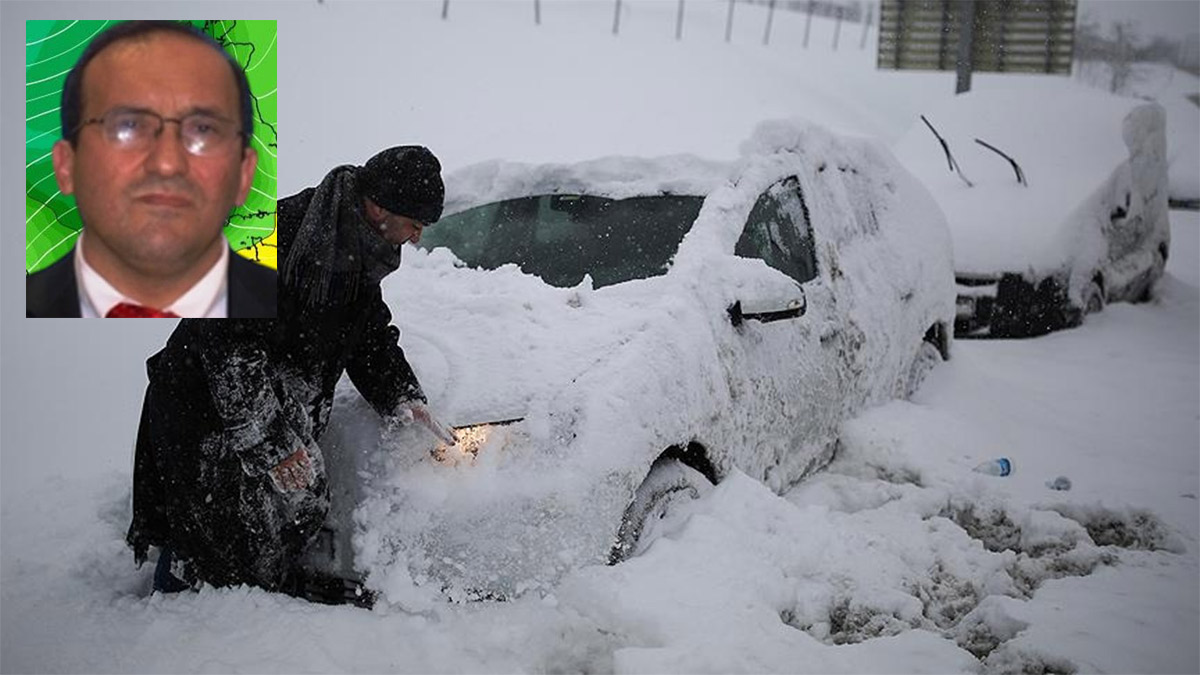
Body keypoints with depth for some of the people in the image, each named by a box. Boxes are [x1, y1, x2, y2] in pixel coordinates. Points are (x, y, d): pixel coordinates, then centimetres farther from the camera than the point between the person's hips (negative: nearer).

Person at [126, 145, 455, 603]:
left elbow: (372, 335, 13)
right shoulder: (280, 237, -29)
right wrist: (273, 443, -30)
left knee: (303, 505, 11)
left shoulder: (360, 254, -1)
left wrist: (402, 398, -3)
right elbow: (229, 346, -30)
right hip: (207, 404, -8)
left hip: (280, 407, 8)